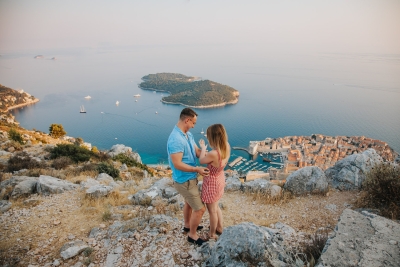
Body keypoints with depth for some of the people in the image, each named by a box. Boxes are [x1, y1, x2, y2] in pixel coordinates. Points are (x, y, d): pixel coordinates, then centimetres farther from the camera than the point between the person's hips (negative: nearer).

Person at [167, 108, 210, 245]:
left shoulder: (188, 134, 1)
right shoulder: (176, 139, -30)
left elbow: (197, 151, 2)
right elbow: (177, 164, -31)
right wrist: (197, 169, -29)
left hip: (189, 178, 10)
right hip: (185, 180, -10)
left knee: (189, 202, 29)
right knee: (200, 209, 2)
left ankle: (187, 225, 51)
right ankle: (192, 235, 23)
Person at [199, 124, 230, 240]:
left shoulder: (213, 154, -38)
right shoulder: (227, 147, -15)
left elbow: (201, 161, -14)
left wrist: (203, 148, 0)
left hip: (211, 182, -8)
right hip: (220, 179, 8)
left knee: (212, 210, 16)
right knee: (216, 206, 30)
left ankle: (212, 234, 38)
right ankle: (220, 228, 48)